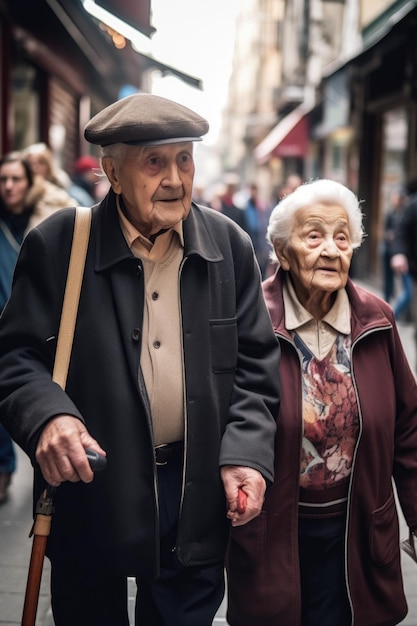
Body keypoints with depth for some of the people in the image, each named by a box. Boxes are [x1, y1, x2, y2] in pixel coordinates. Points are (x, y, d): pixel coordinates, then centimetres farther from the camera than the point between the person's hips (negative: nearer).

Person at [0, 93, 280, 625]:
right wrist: (46, 414, -26)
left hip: (198, 496, 2)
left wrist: (246, 452, -9)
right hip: (91, 491, -2)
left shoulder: (229, 246, 0)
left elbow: (254, 362, 3)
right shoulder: (57, 246, -9)